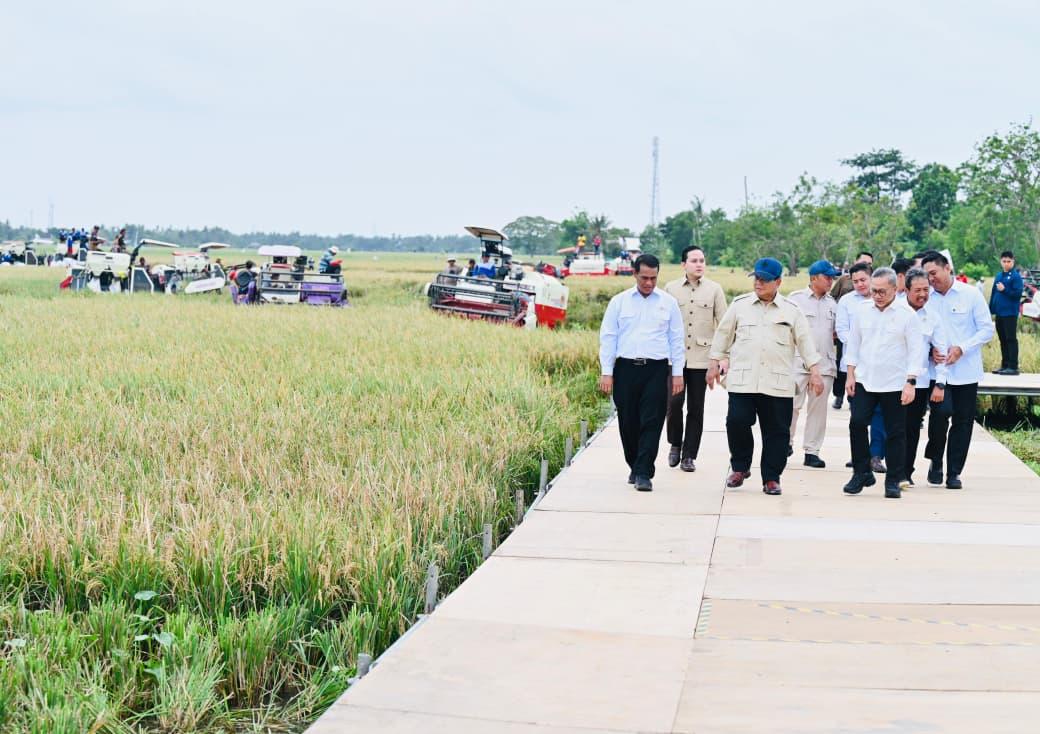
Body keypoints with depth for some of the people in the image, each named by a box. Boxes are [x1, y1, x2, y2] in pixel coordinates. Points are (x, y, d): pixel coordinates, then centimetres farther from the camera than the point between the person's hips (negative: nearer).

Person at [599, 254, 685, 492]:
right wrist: (606, 372, -1)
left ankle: (644, 473, -6)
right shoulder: (619, 301, 7)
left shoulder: (668, 303, 8)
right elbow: (608, 337, 6)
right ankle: (634, 467, 22)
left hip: (656, 369, -1)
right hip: (625, 368, 1)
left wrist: (678, 373, 3)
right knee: (628, 423, 6)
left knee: (651, 423, -7)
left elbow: (676, 339, 9)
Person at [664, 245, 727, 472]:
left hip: (701, 357, 0)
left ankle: (689, 455, 12)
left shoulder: (714, 289, 4)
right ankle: (675, 444, 19)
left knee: (696, 408, 3)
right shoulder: (671, 289, 5)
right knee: (674, 402, -6)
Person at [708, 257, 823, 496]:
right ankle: (740, 467, 15)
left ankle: (771, 478, 13)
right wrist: (714, 363, 11)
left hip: (778, 384, 0)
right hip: (742, 380, 0)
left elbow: (805, 341, 5)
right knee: (737, 423, -8)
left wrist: (815, 372, -2)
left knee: (777, 431, 2)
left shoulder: (791, 311, 7)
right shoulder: (739, 305, 9)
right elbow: (723, 334, 14)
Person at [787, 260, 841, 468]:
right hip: (798, 361, -4)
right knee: (793, 404, -5)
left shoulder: (832, 303, 14)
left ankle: (812, 451, 10)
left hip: (825, 363, 4)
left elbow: (837, 331, 22)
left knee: (819, 408, 4)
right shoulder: (796, 299, 0)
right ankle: (787, 442, 15)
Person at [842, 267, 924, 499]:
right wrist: (850, 375, 6)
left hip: (895, 384, -3)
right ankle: (862, 473, 8)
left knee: (895, 433, 3)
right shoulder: (862, 310, 4)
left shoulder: (907, 314, -5)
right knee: (857, 423, -7)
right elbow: (854, 343, 11)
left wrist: (910, 383, -12)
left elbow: (915, 351, -5)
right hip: (864, 381, 3)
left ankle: (893, 481, 13)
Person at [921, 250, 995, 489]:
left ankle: (954, 472, 13)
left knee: (962, 422, 3)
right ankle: (935, 462, 19)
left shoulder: (970, 295, -2)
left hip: (966, 370, 0)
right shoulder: (926, 298, 2)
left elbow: (987, 329, -1)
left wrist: (961, 349, -13)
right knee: (938, 417, -6)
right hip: (937, 369, 1)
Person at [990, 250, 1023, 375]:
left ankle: (1013, 367, -5)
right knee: (1003, 340, 11)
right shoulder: (998, 276, 13)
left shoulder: (1015, 276, -7)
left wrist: (1004, 290, -22)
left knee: (1011, 339, -6)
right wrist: (991, 309, 13)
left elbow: (1018, 294, -14)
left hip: (1010, 313, -7)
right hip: (999, 313, 7)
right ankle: (1005, 365, 17)